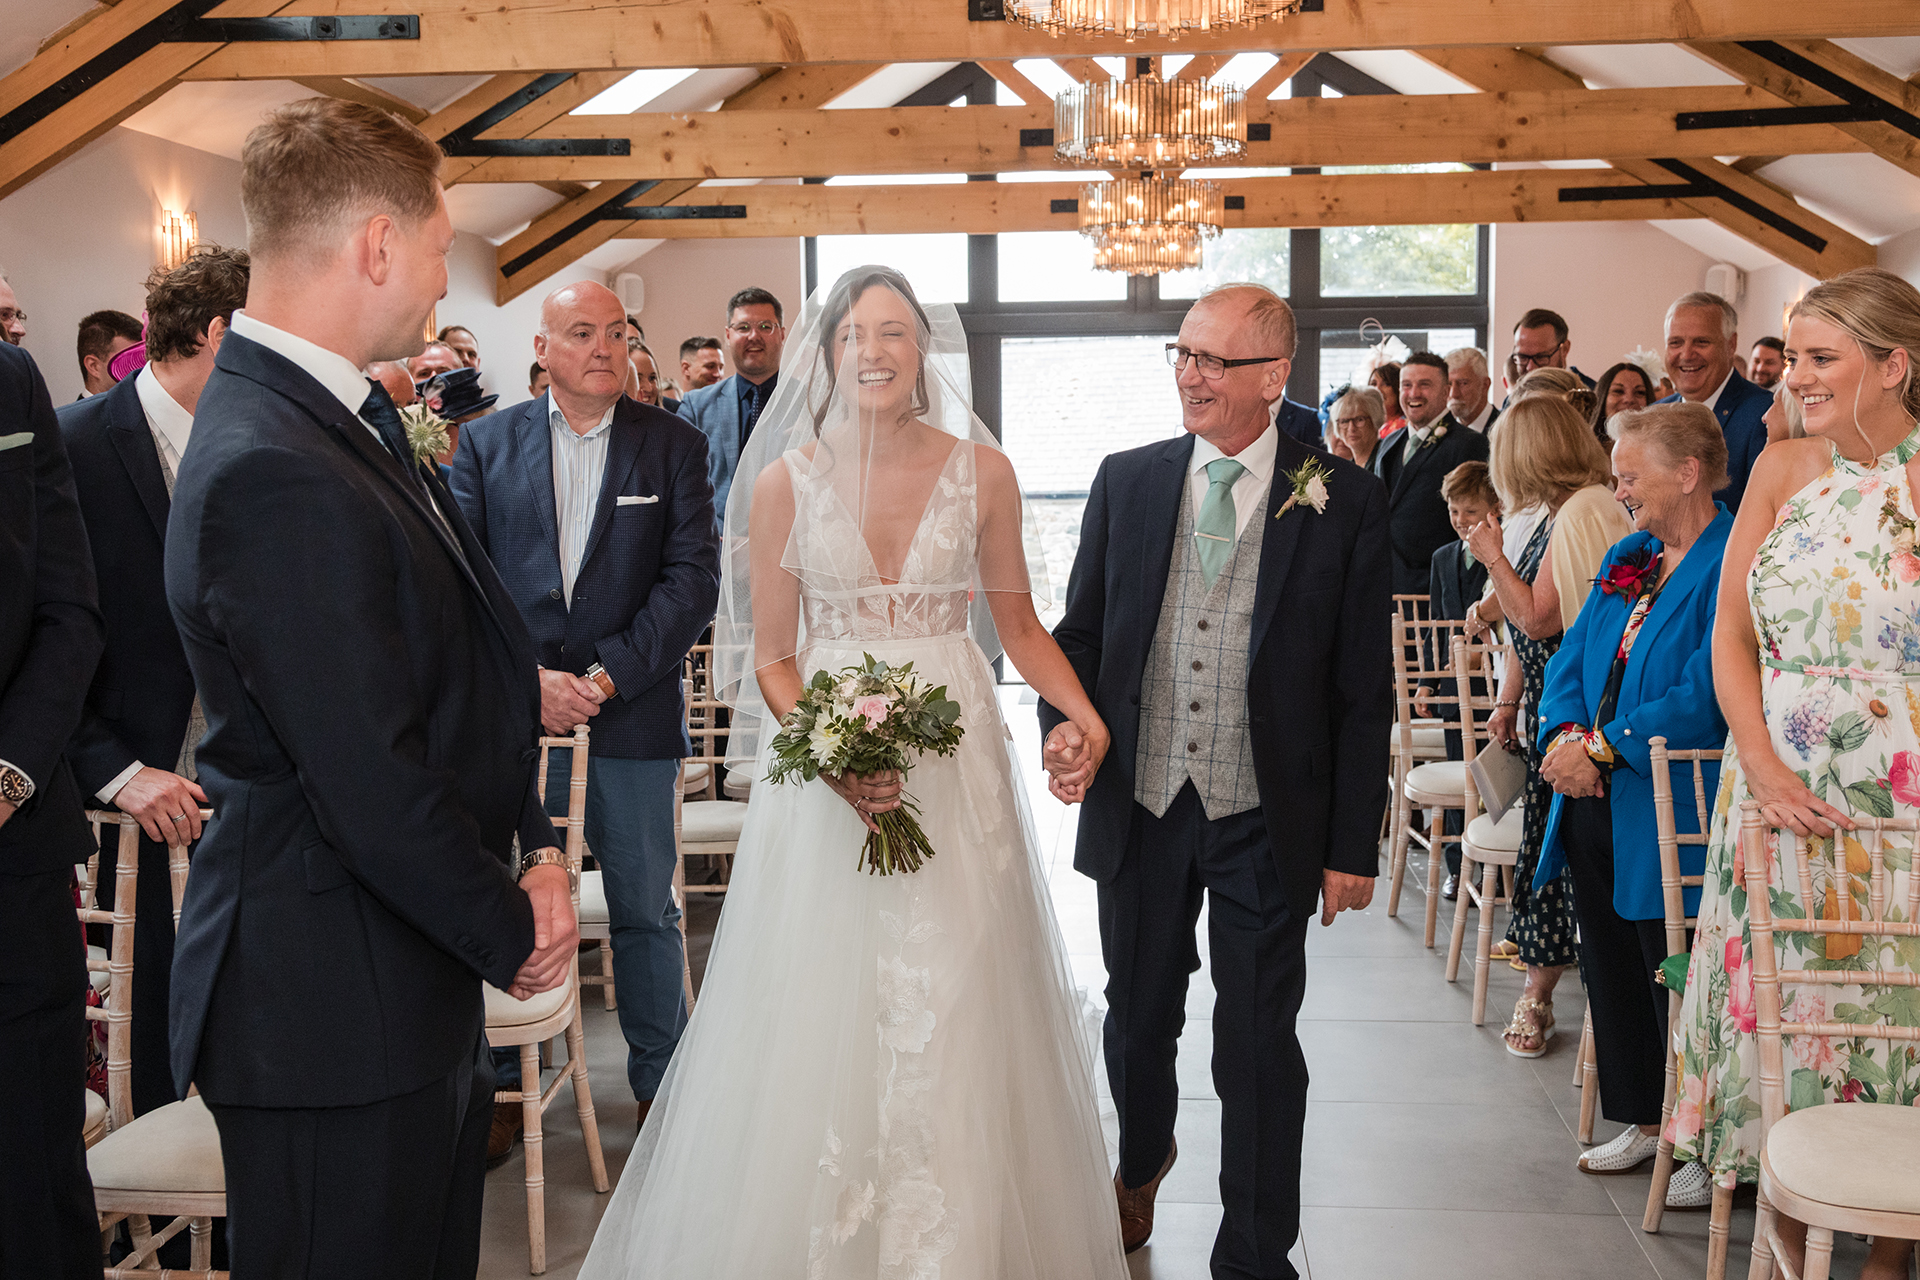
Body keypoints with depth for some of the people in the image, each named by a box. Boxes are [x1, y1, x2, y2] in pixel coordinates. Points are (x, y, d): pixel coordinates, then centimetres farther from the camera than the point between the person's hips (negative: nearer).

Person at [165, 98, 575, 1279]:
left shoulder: (343, 419, 8)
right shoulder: (277, 473, -24)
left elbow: (468, 660, 12)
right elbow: (372, 788, -23)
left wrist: (537, 846, 1)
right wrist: (512, 937, -9)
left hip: (413, 984, 9)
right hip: (338, 1017, -9)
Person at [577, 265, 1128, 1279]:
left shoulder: (981, 472, 1)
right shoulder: (784, 481, -1)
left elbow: (1020, 626, 8)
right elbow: (770, 657, 1)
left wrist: (1084, 711, -10)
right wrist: (832, 758, -16)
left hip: (955, 762, 1)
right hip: (824, 759, 0)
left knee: (955, 1015, 5)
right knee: (822, 1020, 3)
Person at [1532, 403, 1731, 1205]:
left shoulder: (1728, 567, -15)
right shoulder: (1627, 559, 13)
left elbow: (1706, 695, -22)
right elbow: (1569, 659, 14)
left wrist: (1604, 747, -18)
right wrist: (1566, 733, -6)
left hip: (1670, 817, -8)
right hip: (1597, 806, 9)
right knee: (1612, 969, 16)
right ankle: (1648, 1121, 32)